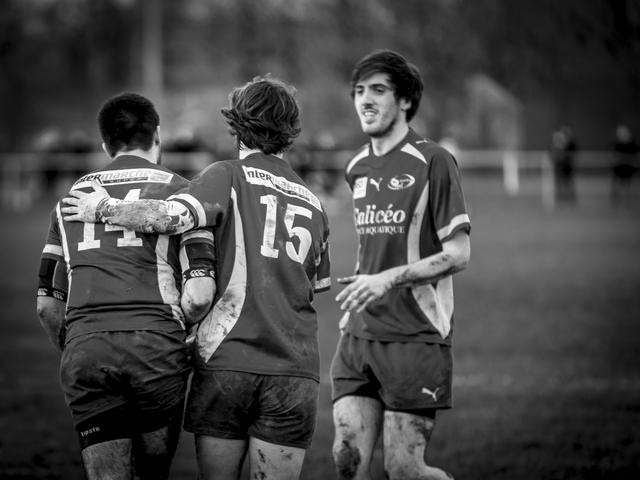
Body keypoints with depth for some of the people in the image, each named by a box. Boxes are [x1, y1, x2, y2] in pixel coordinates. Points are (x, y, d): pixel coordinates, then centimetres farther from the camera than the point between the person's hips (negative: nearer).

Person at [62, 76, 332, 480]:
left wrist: (104, 209, -5)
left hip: (226, 360, -3)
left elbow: (171, 216, -17)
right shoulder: (313, 204, 16)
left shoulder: (229, 177, 0)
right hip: (295, 371, 3)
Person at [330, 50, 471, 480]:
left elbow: (458, 254, -10)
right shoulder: (358, 169, 15)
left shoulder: (432, 162, -7)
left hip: (416, 336, -6)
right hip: (359, 333, 6)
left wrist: (389, 279, -19)